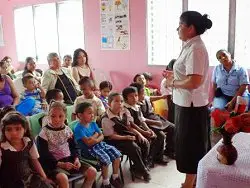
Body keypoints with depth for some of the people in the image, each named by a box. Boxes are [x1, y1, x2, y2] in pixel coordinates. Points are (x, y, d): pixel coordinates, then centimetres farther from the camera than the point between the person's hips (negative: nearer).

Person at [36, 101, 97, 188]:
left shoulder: (67, 130, 7)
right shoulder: (44, 132, -8)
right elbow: (44, 155, -12)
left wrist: (76, 159, -7)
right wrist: (61, 164, -22)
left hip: (69, 160, 6)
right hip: (54, 163, -5)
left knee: (92, 172, -7)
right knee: (62, 178, -36)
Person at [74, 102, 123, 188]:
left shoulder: (93, 124, 8)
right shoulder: (79, 128, -17)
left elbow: (102, 136, 7)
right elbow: (88, 143, -22)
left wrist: (96, 140, -14)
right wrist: (96, 135, -7)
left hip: (100, 144, 8)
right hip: (90, 149, -8)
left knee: (116, 154, -5)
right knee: (106, 159, -27)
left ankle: (115, 177, 12)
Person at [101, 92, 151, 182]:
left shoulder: (125, 112, 2)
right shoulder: (106, 119, -20)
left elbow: (129, 126, 10)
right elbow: (111, 136, -17)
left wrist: (138, 134, -6)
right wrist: (126, 137, -24)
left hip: (127, 135, 8)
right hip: (115, 140, -7)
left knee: (145, 143, -7)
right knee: (134, 148, -25)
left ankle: (137, 167, 9)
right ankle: (143, 170, -1)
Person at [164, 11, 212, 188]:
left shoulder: (196, 49, -20)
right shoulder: (191, 46, 10)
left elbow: (194, 82, -28)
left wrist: (173, 83, -15)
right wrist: (174, 75, 7)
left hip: (191, 106, -10)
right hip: (188, 104, 10)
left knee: (190, 145, 5)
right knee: (192, 145, 20)